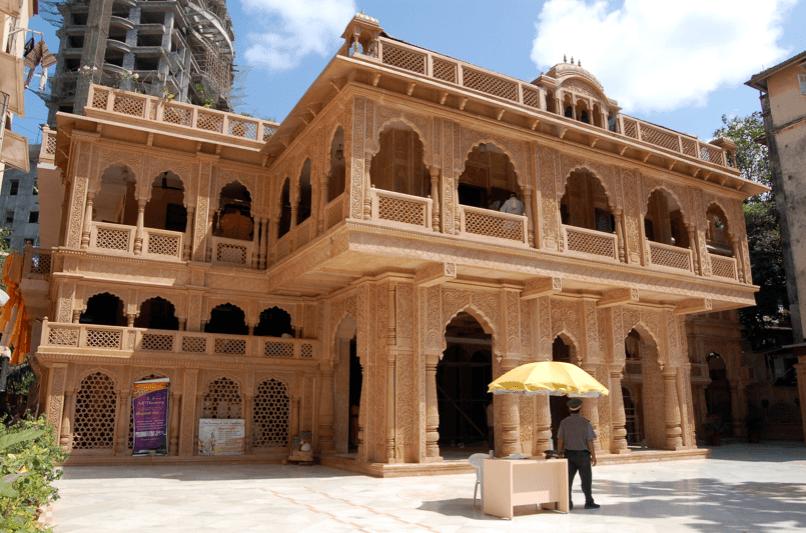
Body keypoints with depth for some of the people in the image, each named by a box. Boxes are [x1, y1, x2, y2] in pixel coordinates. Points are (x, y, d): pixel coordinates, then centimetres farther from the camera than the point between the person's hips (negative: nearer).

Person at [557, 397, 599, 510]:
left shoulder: (564, 422, 0)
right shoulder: (585, 422, -8)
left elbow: (560, 440, -2)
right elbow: (590, 441, -9)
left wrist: (560, 454, 5)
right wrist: (593, 456, -2)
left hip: (569, 454, 3)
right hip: (583, 454, -3)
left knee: (568, 479, 6)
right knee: (586, 479, 8)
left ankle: (568, 503, 6)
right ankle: (589, 502, 12)